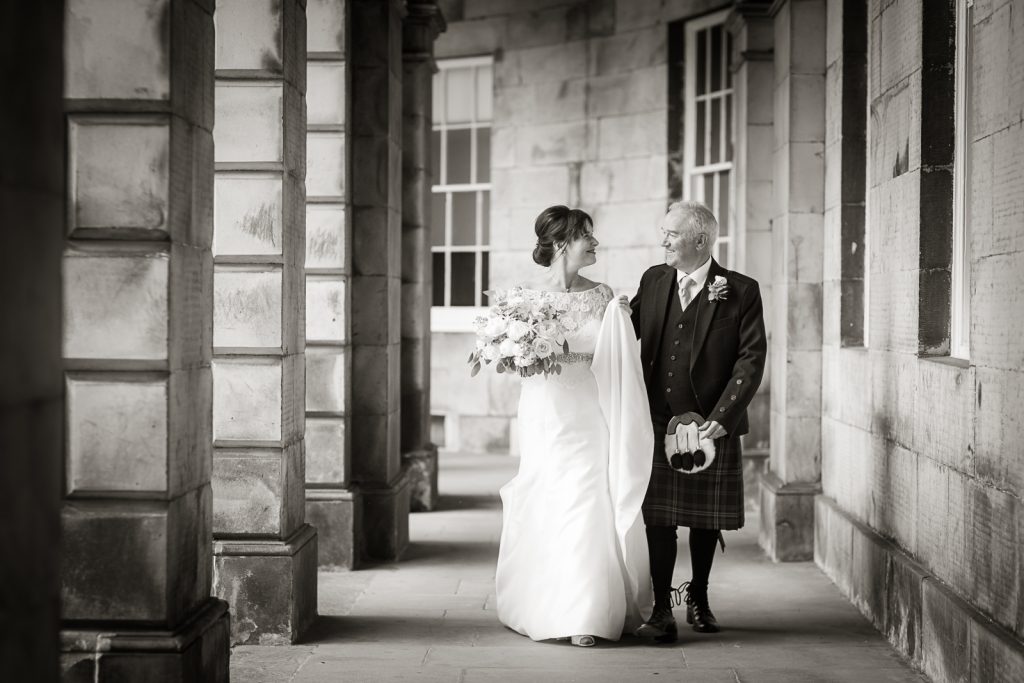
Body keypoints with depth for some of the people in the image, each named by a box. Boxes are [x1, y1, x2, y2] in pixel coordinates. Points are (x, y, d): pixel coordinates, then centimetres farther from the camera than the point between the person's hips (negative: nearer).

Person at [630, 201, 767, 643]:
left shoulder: (741, 291, -5)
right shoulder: (652, 281, 7)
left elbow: (752, 358, -9)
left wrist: (721, 417, -15)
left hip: (712, 426, -2)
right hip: (657, 423, 2)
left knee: (706, 519, 11)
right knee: (658, 518, -2)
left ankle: (698, 598, 31)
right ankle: (661, 610, 5)